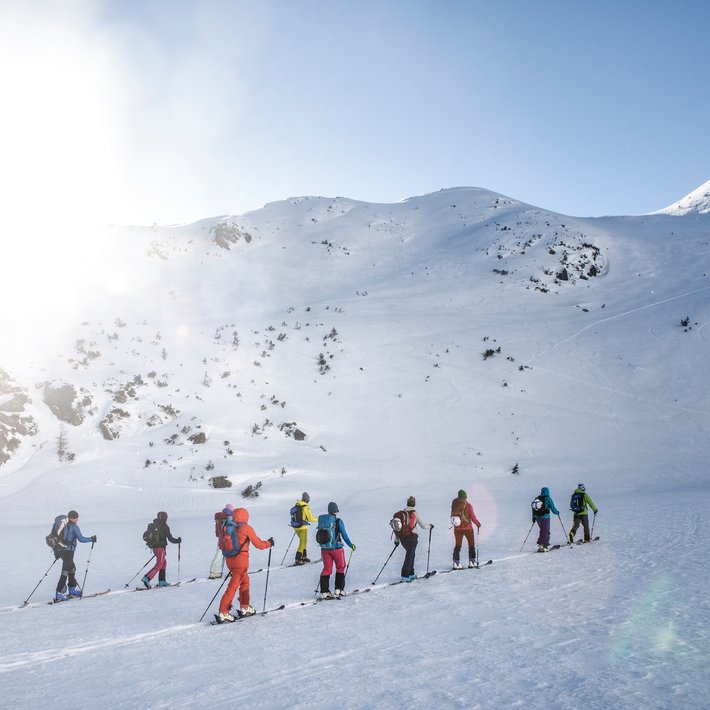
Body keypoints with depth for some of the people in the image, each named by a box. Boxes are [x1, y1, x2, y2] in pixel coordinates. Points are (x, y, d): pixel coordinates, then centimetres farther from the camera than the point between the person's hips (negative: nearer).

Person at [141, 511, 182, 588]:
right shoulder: (164, 526, -11)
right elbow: (170, 538, -9)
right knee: (159, 565, -7)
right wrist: (178, 540, 7)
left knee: (164, 562, 18)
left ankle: (162, 581, 16)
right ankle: (146, 578, -21)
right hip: (160, 547, -8)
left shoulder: (153, 526, 10)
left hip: (154, 547, 8)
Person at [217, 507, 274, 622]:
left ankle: (244, 608, 30)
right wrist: (269, 543, 15)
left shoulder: (228, 528, 7)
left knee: (245, 581, 23)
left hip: (229, 559, 7)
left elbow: (222, 545, 12)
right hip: (241, 560, -7)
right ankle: (223, 612, -8)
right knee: (233, 586, -4)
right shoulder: (247, 528, -8)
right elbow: (259, 544, -2)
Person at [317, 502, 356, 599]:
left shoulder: (321, 520, 0)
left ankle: (324, 592, 8)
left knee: (326, 569, 12)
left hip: (324, 549, 4)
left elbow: (320, 532, 10)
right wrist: (351, 545, 7)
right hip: (336, 548, -4)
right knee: (340, 568, 15)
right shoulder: (338, 522, -12)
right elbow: (344, 535, -8)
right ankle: (339, 590, 14)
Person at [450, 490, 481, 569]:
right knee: (471, 544, 14)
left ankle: (456, 562, 4)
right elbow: (472, 516, -9)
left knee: (457, 546, 11)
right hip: (467, 528, -3)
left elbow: (452, 515, 4)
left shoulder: (454, 504, -3)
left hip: (457, 528, 3)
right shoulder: (468, 505, -13)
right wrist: (477, 524, 6)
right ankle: (472, 561, 12)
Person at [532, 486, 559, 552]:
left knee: (542, 531, 20)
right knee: (546, 532, 3)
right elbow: (553, 509, -5)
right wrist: (557, 512, 15)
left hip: (538, 517, 5)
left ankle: (540, 544, 14)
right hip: (545, 517, -5)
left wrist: (534, 517, 20)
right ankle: (545, 546, -1)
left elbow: (533, 508, 11)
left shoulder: (537, 499, 7)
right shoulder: (548, 499, -7)